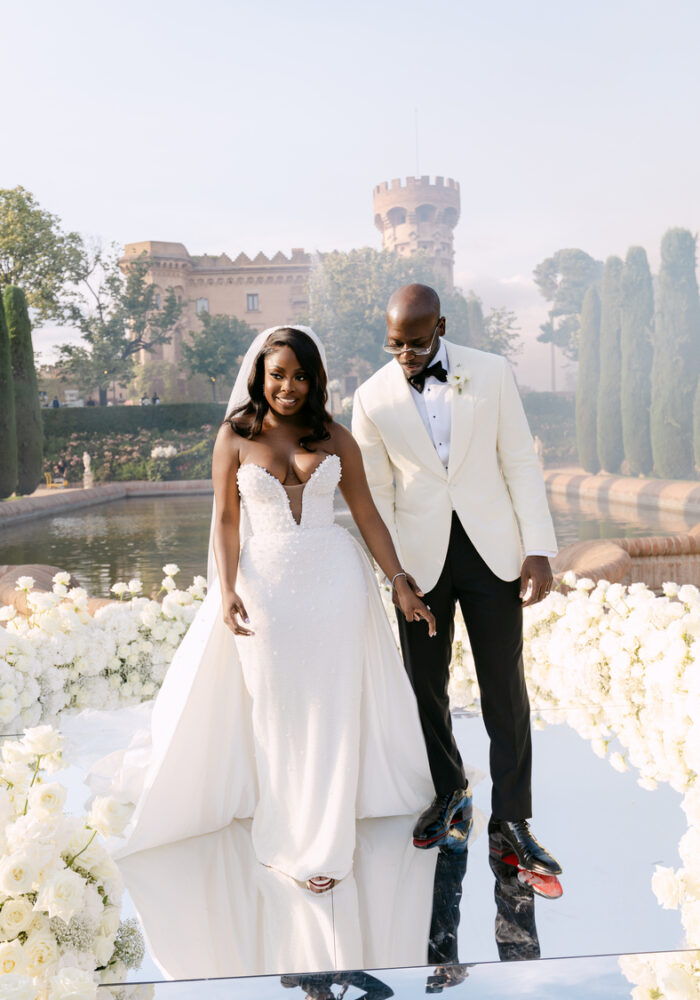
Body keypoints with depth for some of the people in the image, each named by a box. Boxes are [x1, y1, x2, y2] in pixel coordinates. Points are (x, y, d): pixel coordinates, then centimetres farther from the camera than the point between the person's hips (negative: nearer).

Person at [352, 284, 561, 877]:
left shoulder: (491, 373, -3)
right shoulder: (373, 398, -3)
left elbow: (521, 463, -1)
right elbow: (374, 492, 1)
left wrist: (539, 549, -6)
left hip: (491, 551, 0)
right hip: (421, 560, 1)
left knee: (506, 688, 4)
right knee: (427, 685, 12)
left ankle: (510, 820, 17)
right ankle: (448, 791, 36)